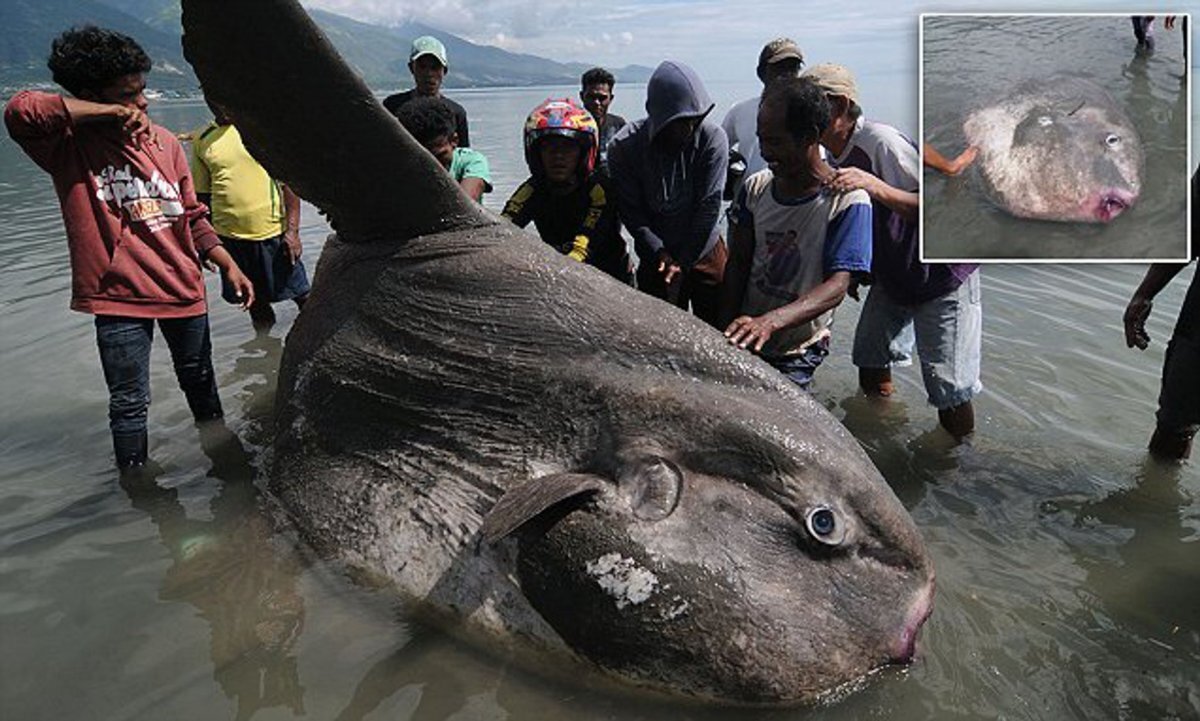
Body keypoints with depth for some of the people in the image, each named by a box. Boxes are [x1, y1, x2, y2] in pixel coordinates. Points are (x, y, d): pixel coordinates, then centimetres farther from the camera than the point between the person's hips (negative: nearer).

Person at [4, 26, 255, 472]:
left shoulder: (164, 143, 4)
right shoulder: (68, 145, -9)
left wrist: (230, 268, 5)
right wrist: (112, 113, -23)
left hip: (184, 289, 4)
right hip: (119, 299, -4)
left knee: (200, 382, 20)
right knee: (129, 403, 3)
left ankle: (221, 452, 39)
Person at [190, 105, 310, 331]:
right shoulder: (202, 140, 6)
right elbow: (202, 194, 12)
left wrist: (292, 229, -12)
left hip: (274, 231, -3)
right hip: (230, 237, 3)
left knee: (302, 296, 3)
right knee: (255, 302, 14)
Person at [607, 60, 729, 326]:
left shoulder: (713, 137, -16)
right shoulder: (624, 147, -15)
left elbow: (709, 206, -15)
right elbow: (631, 213, -11)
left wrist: (682, 263, -14)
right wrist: (660, 255, -21)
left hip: (706, 253, 1)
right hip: (656, 259, 0)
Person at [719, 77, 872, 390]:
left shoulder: (848, 201, -17)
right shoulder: (756, 187, -1)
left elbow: (836, 287, -25)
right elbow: (738, 262, 3)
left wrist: (770, 321, -41)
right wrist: (727, 330, -7)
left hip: (797, 355, -4)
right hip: (744, 341, 5)